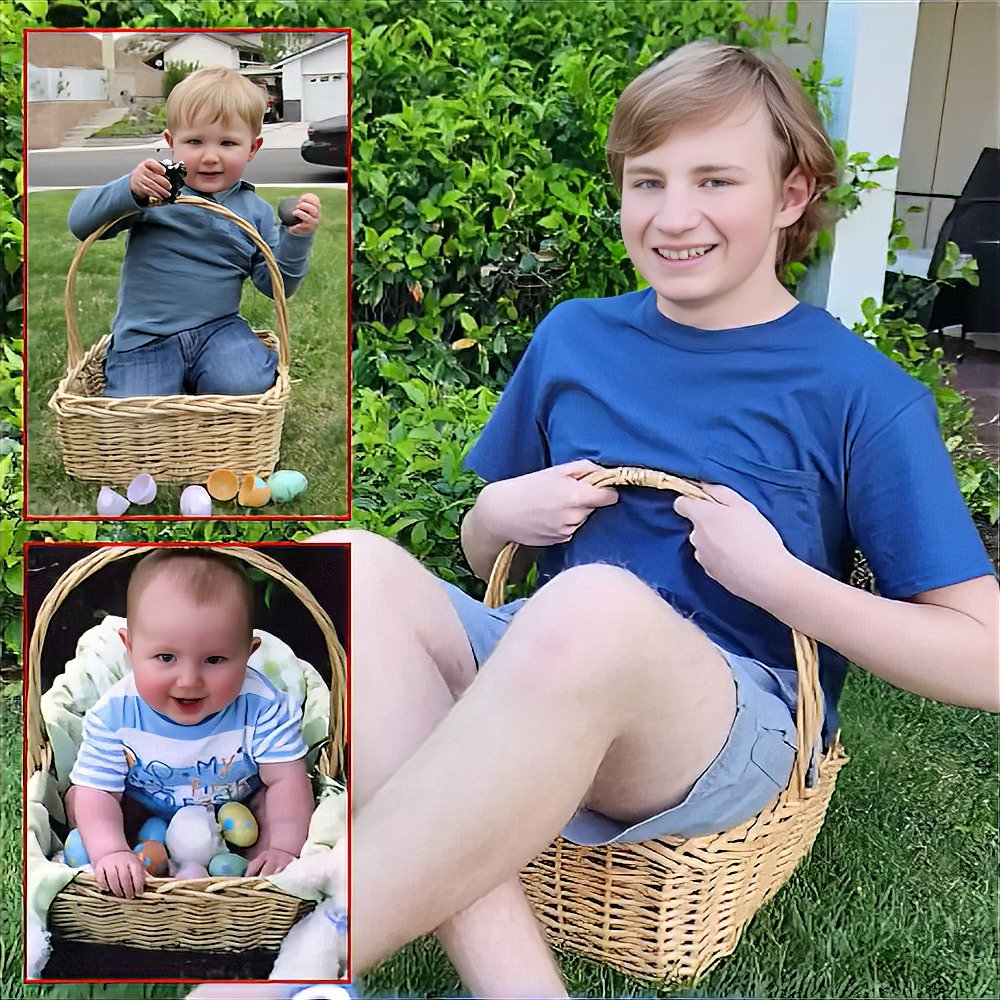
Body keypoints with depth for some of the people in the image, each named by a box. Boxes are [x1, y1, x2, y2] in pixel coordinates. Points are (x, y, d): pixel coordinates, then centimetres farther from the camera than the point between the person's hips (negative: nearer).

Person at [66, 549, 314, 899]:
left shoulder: (263, 707, -30)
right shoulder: (113, 715, -27)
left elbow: (285, 781, -26)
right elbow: (98, 792, -24)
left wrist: (282, 848, -38)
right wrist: (110, 851, -40)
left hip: (238, 808, -1)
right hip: (143, 814, 1)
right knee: (75, 797, -12)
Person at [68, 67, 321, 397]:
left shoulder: (255, 211, 7)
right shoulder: (153, 190, -2)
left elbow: (275, 285, 9)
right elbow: (80, 222, -7)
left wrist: (296, 238, -8)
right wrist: (128, 191, -24)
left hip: (218, 329, 2)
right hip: (145, 335, -1)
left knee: (247, 385, -28)